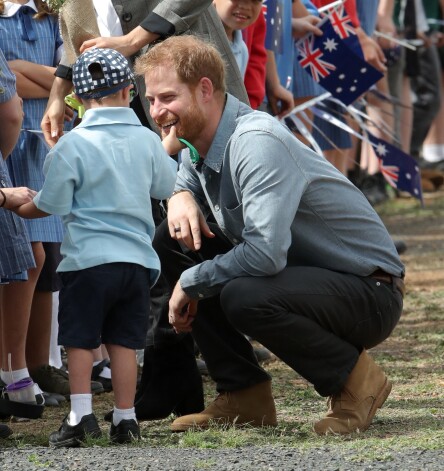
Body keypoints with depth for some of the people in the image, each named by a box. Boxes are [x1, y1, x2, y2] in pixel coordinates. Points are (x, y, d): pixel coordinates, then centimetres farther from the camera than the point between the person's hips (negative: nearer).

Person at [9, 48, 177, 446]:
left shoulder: (72, 145, -9)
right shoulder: (147, 141, 2)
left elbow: (51, 204, -4)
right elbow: (167, 187, 19)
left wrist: (19, 208, 18)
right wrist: (169, 149, 38)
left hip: (88, 259, -4)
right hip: (137, 259, 4)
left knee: (80, 339, 3)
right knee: (123, 341, 8)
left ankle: (81, 414, -4)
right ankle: (125, 418, 9)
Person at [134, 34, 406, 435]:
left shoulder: (257, 143, -26)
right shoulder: (197, 142, 2)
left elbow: (265, 253, -34)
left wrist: (190, 282, -20)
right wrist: (180, 199, -3)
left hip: (370, 292, -9)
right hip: (299, 273, 9)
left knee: (243, 298, -36)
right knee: (170, 242, 0)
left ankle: (356, 379, -9)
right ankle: (244, 395, 5)